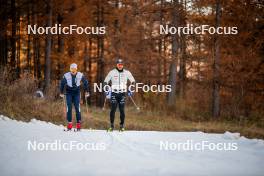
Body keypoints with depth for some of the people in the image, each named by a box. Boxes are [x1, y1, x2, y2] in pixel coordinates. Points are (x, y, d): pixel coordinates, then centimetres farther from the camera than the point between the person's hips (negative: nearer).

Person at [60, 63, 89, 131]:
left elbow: (85, 82, 7)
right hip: (69, 93, 0)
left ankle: (78, 123, -1)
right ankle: (69, 123, -2)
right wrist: (61, 93, 7)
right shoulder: (66, 75, -10)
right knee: (69, 108, -7)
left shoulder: (80, 75, -8)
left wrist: (86, 92, 9)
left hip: (76, 93, 0)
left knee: (77, 108, -7)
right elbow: (62, 84, 4)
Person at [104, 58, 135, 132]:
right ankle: (111, 125, 0)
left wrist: (130, 90, 8)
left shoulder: (127, 73, 3)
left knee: (122, 110, -3)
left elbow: (133, 81, 16)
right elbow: (105, 82, 9)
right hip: (114, 93, -1)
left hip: (122, 93, 1)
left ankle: (122, 125, 7)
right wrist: (107, 91, -1)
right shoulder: (112, 72, 0)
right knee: (113, 110, -8)